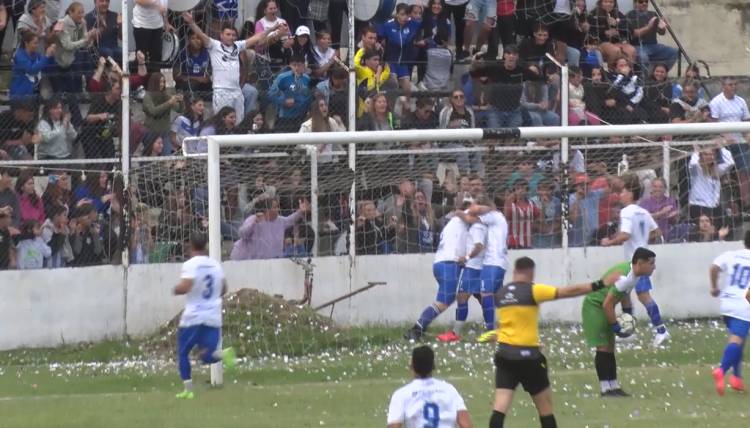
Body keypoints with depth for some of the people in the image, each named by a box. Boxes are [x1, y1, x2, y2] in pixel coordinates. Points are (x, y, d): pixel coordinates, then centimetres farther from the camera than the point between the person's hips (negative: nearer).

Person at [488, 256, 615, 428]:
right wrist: (599, 285, -1)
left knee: (500, 406, -5)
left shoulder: (501, 293, 7)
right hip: (527, 355, -4)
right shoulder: (533, 290, -9)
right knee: (545, 405, 11)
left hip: (504, 354, 4)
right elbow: (568, 291, -8)